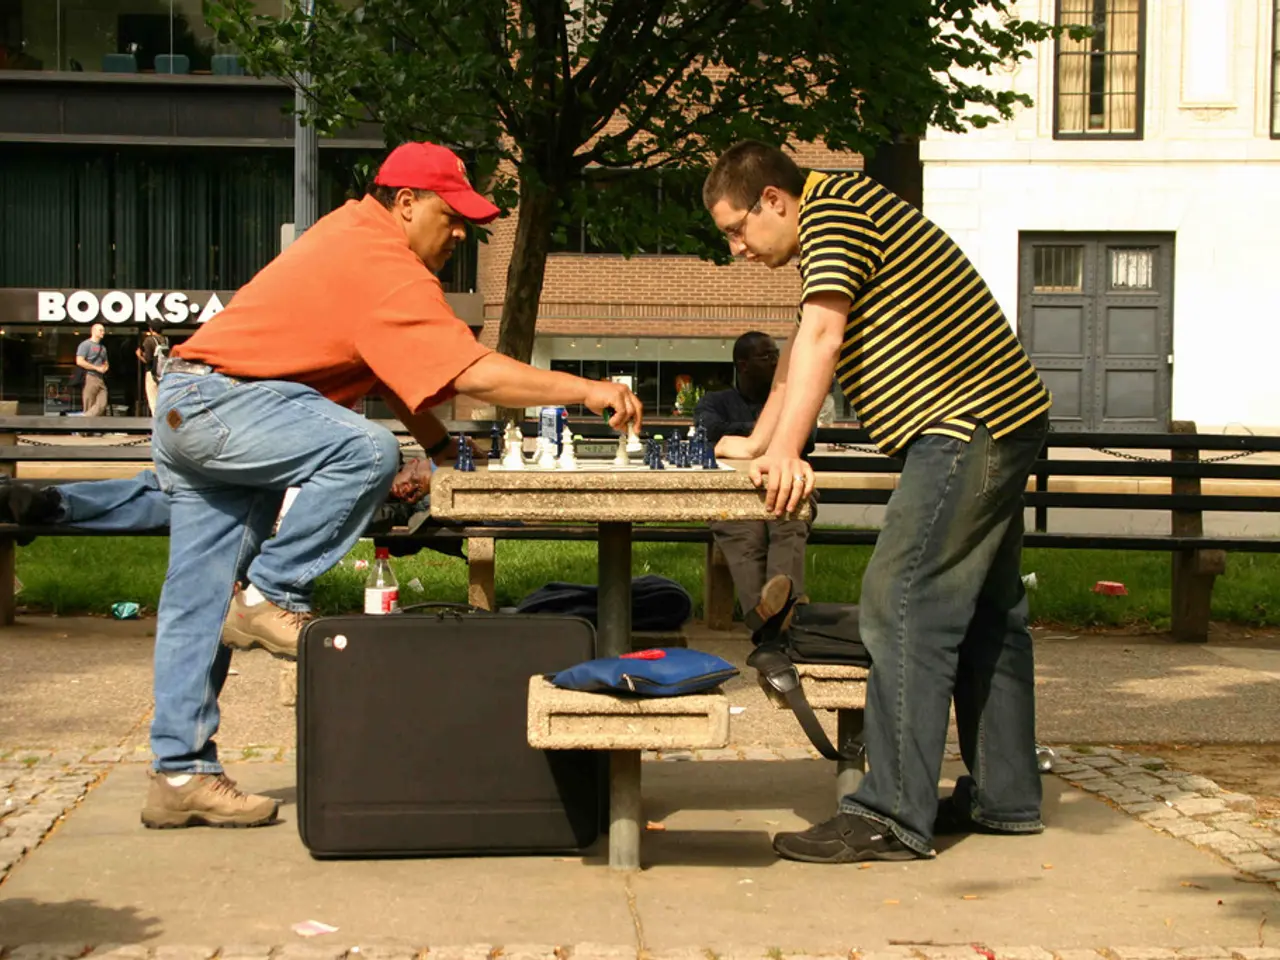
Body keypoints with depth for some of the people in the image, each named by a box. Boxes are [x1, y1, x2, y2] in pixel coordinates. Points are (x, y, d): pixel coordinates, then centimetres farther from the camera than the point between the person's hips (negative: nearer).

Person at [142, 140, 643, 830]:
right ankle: (270, 598, -13)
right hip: (220, 402, -11)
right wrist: (585, 391, -19)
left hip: (185, 410, 11)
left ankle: (181, 775, 11)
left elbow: (388, 364, 18)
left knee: (199, 604, 8)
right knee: (365, 452, -28)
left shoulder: (353, 231, 15)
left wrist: (438, 443, 9)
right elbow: (474, 374, -25)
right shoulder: (384, 267, -18)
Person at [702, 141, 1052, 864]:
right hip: (1002, 425, 11)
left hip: (967, 426, -11)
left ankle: (893, 815, -13)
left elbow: (822, 336, -22)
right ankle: (1005, 796, 23)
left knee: (904, 605, -13)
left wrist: (786, 453, -28)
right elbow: (802, 352, 28)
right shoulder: (845, 218, 23)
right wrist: (756, 444, 29)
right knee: (987, 613, 15)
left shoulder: (833, 209, -9)